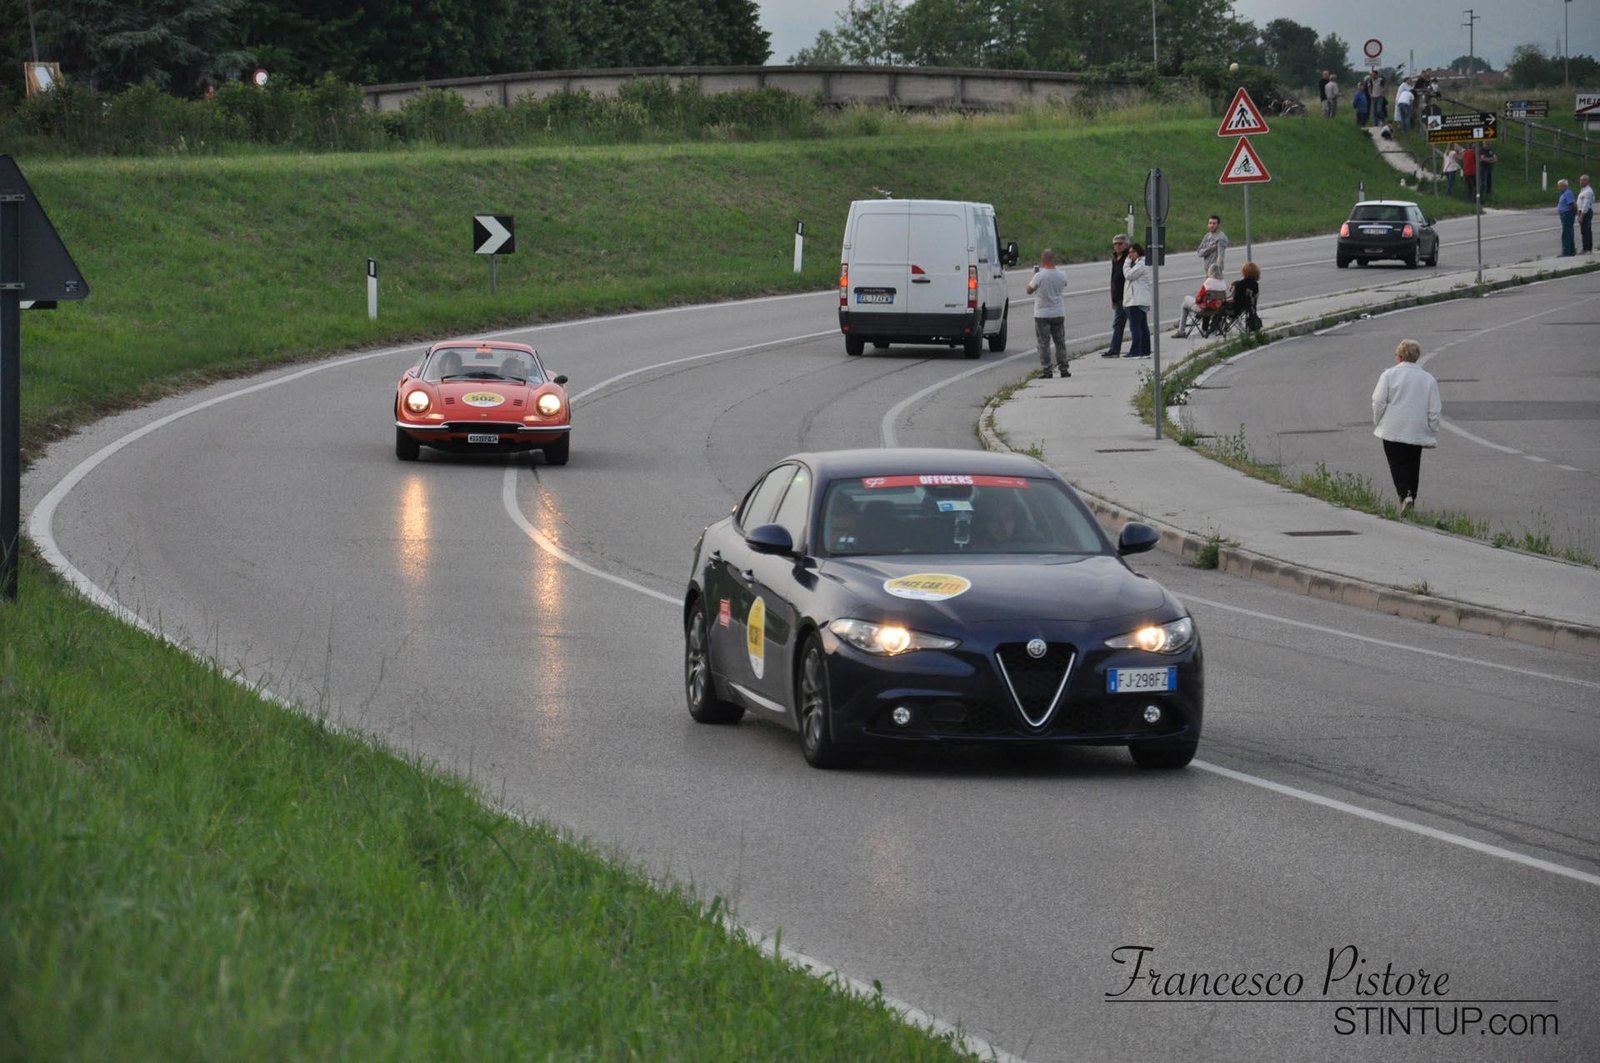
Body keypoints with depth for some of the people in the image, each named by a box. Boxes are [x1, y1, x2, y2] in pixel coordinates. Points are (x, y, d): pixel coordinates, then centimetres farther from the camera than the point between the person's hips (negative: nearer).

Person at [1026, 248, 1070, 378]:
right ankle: (1063, 368, 15)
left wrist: (1033, 275, 9)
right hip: (1059, 313, 4)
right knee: (1060, 342, 13)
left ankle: (1045, 370, -2)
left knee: (1044, 343, 1)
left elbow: (1029, 290, -5)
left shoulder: (1039, 276, -16)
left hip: (1042, 314, -4)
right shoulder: (1061, 275, -4)